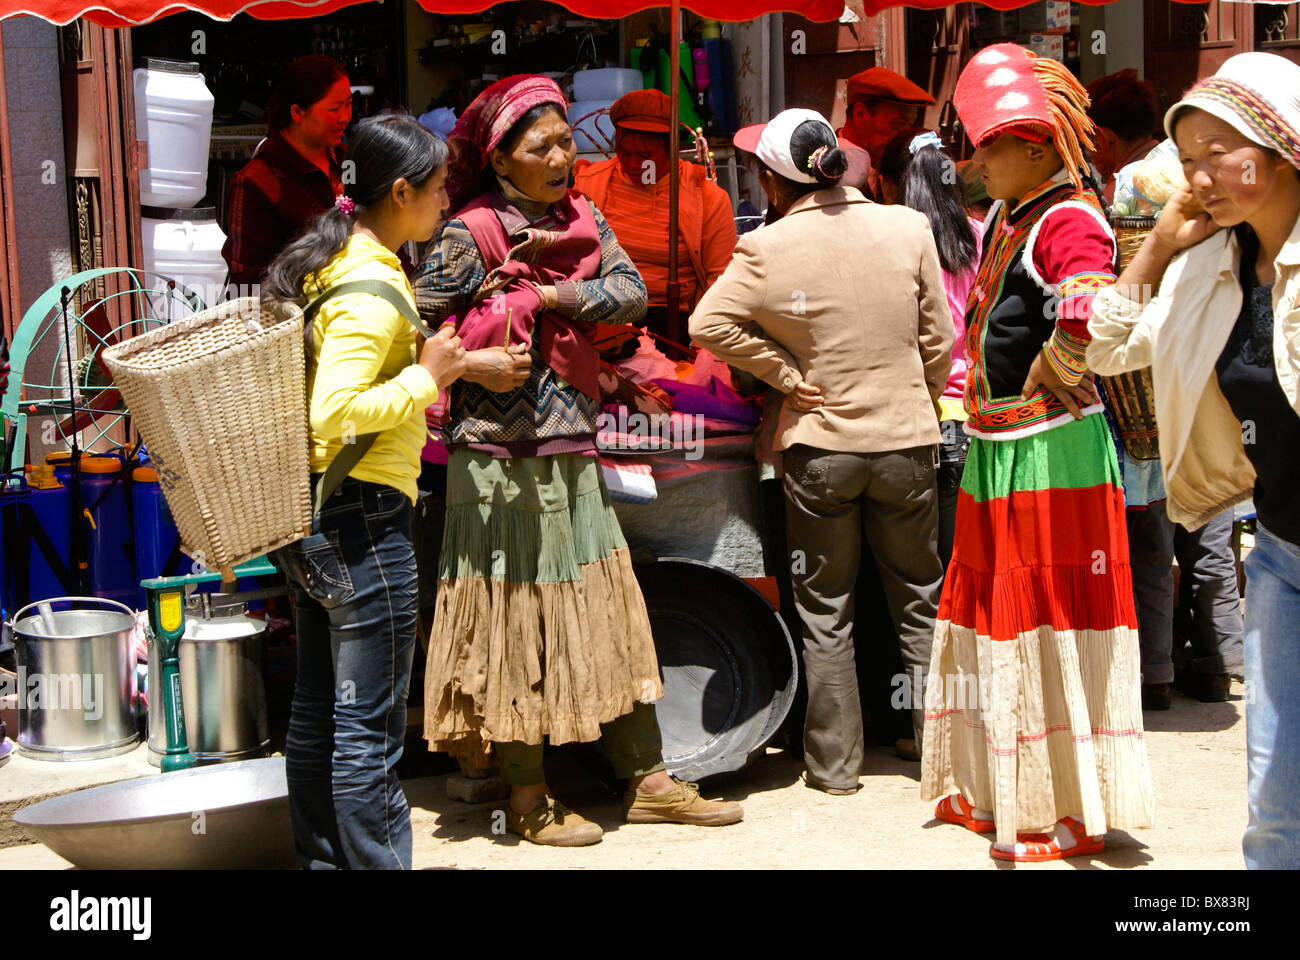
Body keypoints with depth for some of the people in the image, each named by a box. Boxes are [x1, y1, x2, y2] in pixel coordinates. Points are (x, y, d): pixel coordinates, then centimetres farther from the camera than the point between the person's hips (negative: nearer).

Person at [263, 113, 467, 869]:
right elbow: (335, 411, -27)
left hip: (308, 514, 10)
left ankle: (321, 858, 28)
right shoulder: (371, 289, -18)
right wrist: (426, 377, -17)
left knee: (316, 711, 17)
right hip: (363, 517, -10)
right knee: (369, 726, -2)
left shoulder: (328, 263, 12)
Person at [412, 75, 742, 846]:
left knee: (612, 610, 10)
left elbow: (632, 292, -3)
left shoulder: (582, 219, 10)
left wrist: (551, 294, -12)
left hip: (575, 449, 7)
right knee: (516, 616, 2)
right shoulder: (470, 234, -8)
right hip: (502, 455, -6)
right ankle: (528, 798, 15)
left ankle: (646, 780, 20)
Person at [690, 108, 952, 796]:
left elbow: (708, 325, -15)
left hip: (818, 446, -2)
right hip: (906, 442, 2)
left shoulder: (767, 249, -11)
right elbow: (939, 340, 0)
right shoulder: (908, 229, -5)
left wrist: (786, 375, -6)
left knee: (825, 612, 11)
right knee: (919, 602, 17)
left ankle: (833, 763, 17)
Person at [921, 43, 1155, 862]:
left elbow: (1087, 323, -30)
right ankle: (995, 791, 30)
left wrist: (1038, 386, -15)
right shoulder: (1005, 219, 14)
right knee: (992, 611, 16)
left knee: (1050, 622, -2)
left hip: (1051, 452, -9)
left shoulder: (1071, 221, -14)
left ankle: (1067, 814, 10)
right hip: (996, 455, 9)